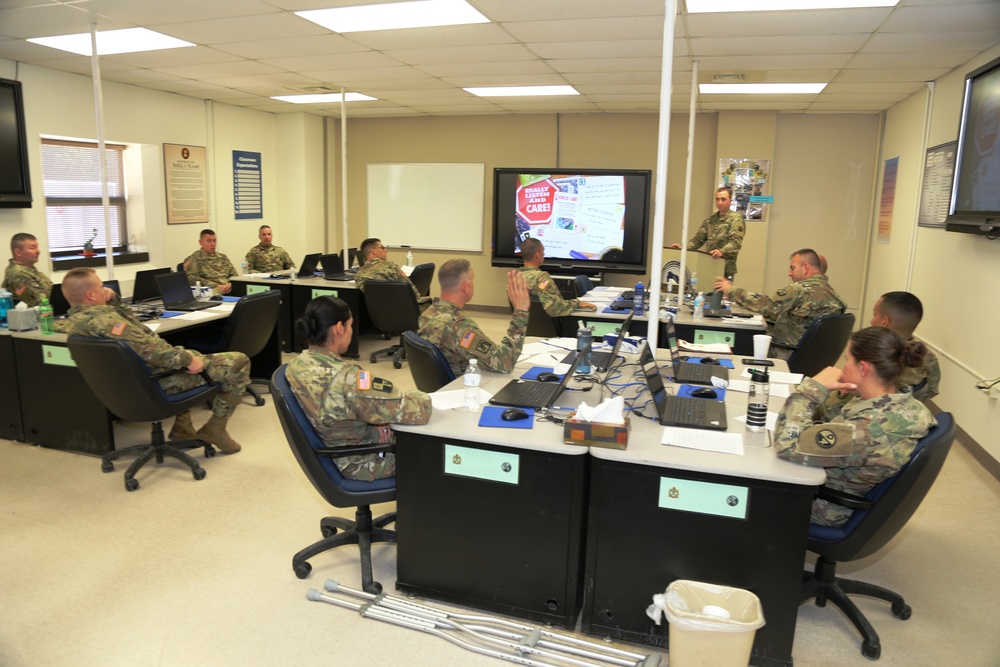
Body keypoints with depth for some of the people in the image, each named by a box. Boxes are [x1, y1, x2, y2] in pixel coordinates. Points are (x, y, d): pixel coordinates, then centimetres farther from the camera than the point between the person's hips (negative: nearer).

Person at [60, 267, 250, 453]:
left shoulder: (73, 321, 5)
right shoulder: (104, 319, -27)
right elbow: (148, 349, -30)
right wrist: (187, 358, -21)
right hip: (156, 378, -11)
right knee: (238, 362, -7)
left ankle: (182, 426, 33)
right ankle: (215, 428, 4)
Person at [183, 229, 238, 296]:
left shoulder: (222, 257, 25)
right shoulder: (194, 259, 8)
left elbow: (234, 275, 20)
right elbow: (192, 279, -6)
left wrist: (231, 284, -5)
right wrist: (216, 286, -16)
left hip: (229, 290, 5)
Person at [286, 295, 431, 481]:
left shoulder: (296, 365, -11)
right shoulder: (348, 379, -36)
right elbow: (418, 411, -31)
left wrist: (375, 419, -8)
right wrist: (416, 396, -10)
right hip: (361, 464, -7)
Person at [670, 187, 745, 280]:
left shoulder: (736, 218, -3)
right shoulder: (711, 219, 16)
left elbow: (736, 241, -17)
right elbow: (698, 238, 17)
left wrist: (722, 251, -35)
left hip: (725, 269, -5)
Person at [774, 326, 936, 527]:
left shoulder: (869, 430, -39)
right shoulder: (905, 406, -10)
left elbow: (788, 444, -37)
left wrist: (813, 387, -29)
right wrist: (825, 392, -11)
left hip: (827, 508, -7)